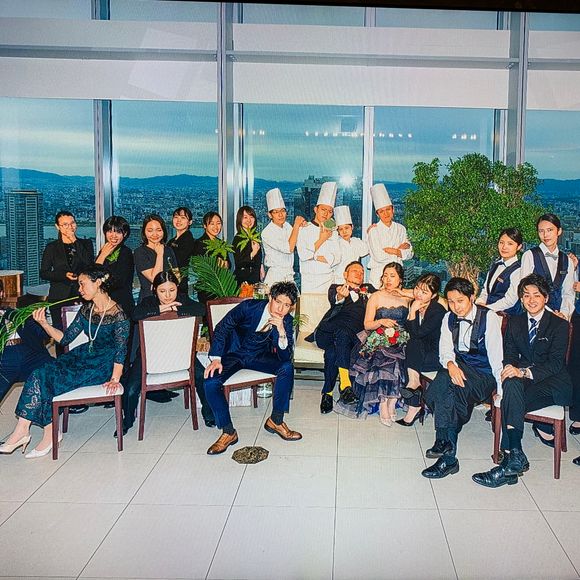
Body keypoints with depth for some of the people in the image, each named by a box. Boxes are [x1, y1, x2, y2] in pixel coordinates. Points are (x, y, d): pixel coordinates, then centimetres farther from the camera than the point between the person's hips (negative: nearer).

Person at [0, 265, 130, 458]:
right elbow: (65, 338, 11)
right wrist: (44, 323, -2)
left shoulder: (117, 314, -12)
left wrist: (115, 378, -23)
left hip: (105, 363, -7)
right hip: (86, 354, 7)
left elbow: (120, 349, -15)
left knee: (53, 377, -22)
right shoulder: (86, 310, 9)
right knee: (40, 372, -17)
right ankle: (22, 429, -19)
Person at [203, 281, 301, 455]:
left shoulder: (286, 321, -11)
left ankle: (275, 420, -9)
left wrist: (282, 332, -35)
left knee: (287, 367, -24)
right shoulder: (249, 307, -20)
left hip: (259, 356, 2)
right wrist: (216, 359, -22)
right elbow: (222, 328, -12)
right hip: (234, 354, -2)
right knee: (210, 381, -27)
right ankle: (228, 432, -12)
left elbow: (285, 357, -17)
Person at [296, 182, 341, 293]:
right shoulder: (304, 230, 2)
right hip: (309, 279, -3)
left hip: (328, 280, 3)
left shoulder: (332, 232, 12)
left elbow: (336, 258, 2)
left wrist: (315, 256, -9)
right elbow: (303, 255, -10)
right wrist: (321, 240, -7)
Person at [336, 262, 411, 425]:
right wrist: (381, 322, -13)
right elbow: (367, 325, 3)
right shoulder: (376, 297, 7)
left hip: (400, 341, 1)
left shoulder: (407, 297, 11)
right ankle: (384, 405, -21)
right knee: (382, 359, -31)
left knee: (395, 360, -30)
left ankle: (391, 402, -15)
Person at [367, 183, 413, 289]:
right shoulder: (374, 230, -4)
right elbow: (379, 257, -13)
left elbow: (409, 254, 6)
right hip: (379, 274, -3)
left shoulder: (401, 229, 8)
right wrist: (399, 249, -2)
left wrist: (395, 251, -9)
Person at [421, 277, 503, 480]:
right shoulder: (449, 318, 6)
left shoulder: (489, 317, -9)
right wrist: (450, 364, -23)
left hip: (484, 375, -5)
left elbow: (496, 356, -14)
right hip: (459, 368, 5)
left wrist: (501, 391, -19)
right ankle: (446, 443, -12)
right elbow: (445, 350, 0)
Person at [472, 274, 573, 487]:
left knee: (511, 401, -32)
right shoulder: (514, 322, 14)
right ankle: (514, 456, -38)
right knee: (511, 384, -34)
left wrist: (524, 372, -27)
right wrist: (511, 369, -16)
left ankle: (512, 460, -33)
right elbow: (509, 355, 10)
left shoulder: (559, 325, -2)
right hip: (523, 380, 4)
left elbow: (556, 363, -12)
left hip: (552, 383, -4)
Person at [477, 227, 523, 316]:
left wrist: (486, 308, -14)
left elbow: (509, 300, -13)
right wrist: (479, 303, 0)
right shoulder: (496, 264, 14)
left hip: (506, 316, -6)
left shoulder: (518, 270, -10)